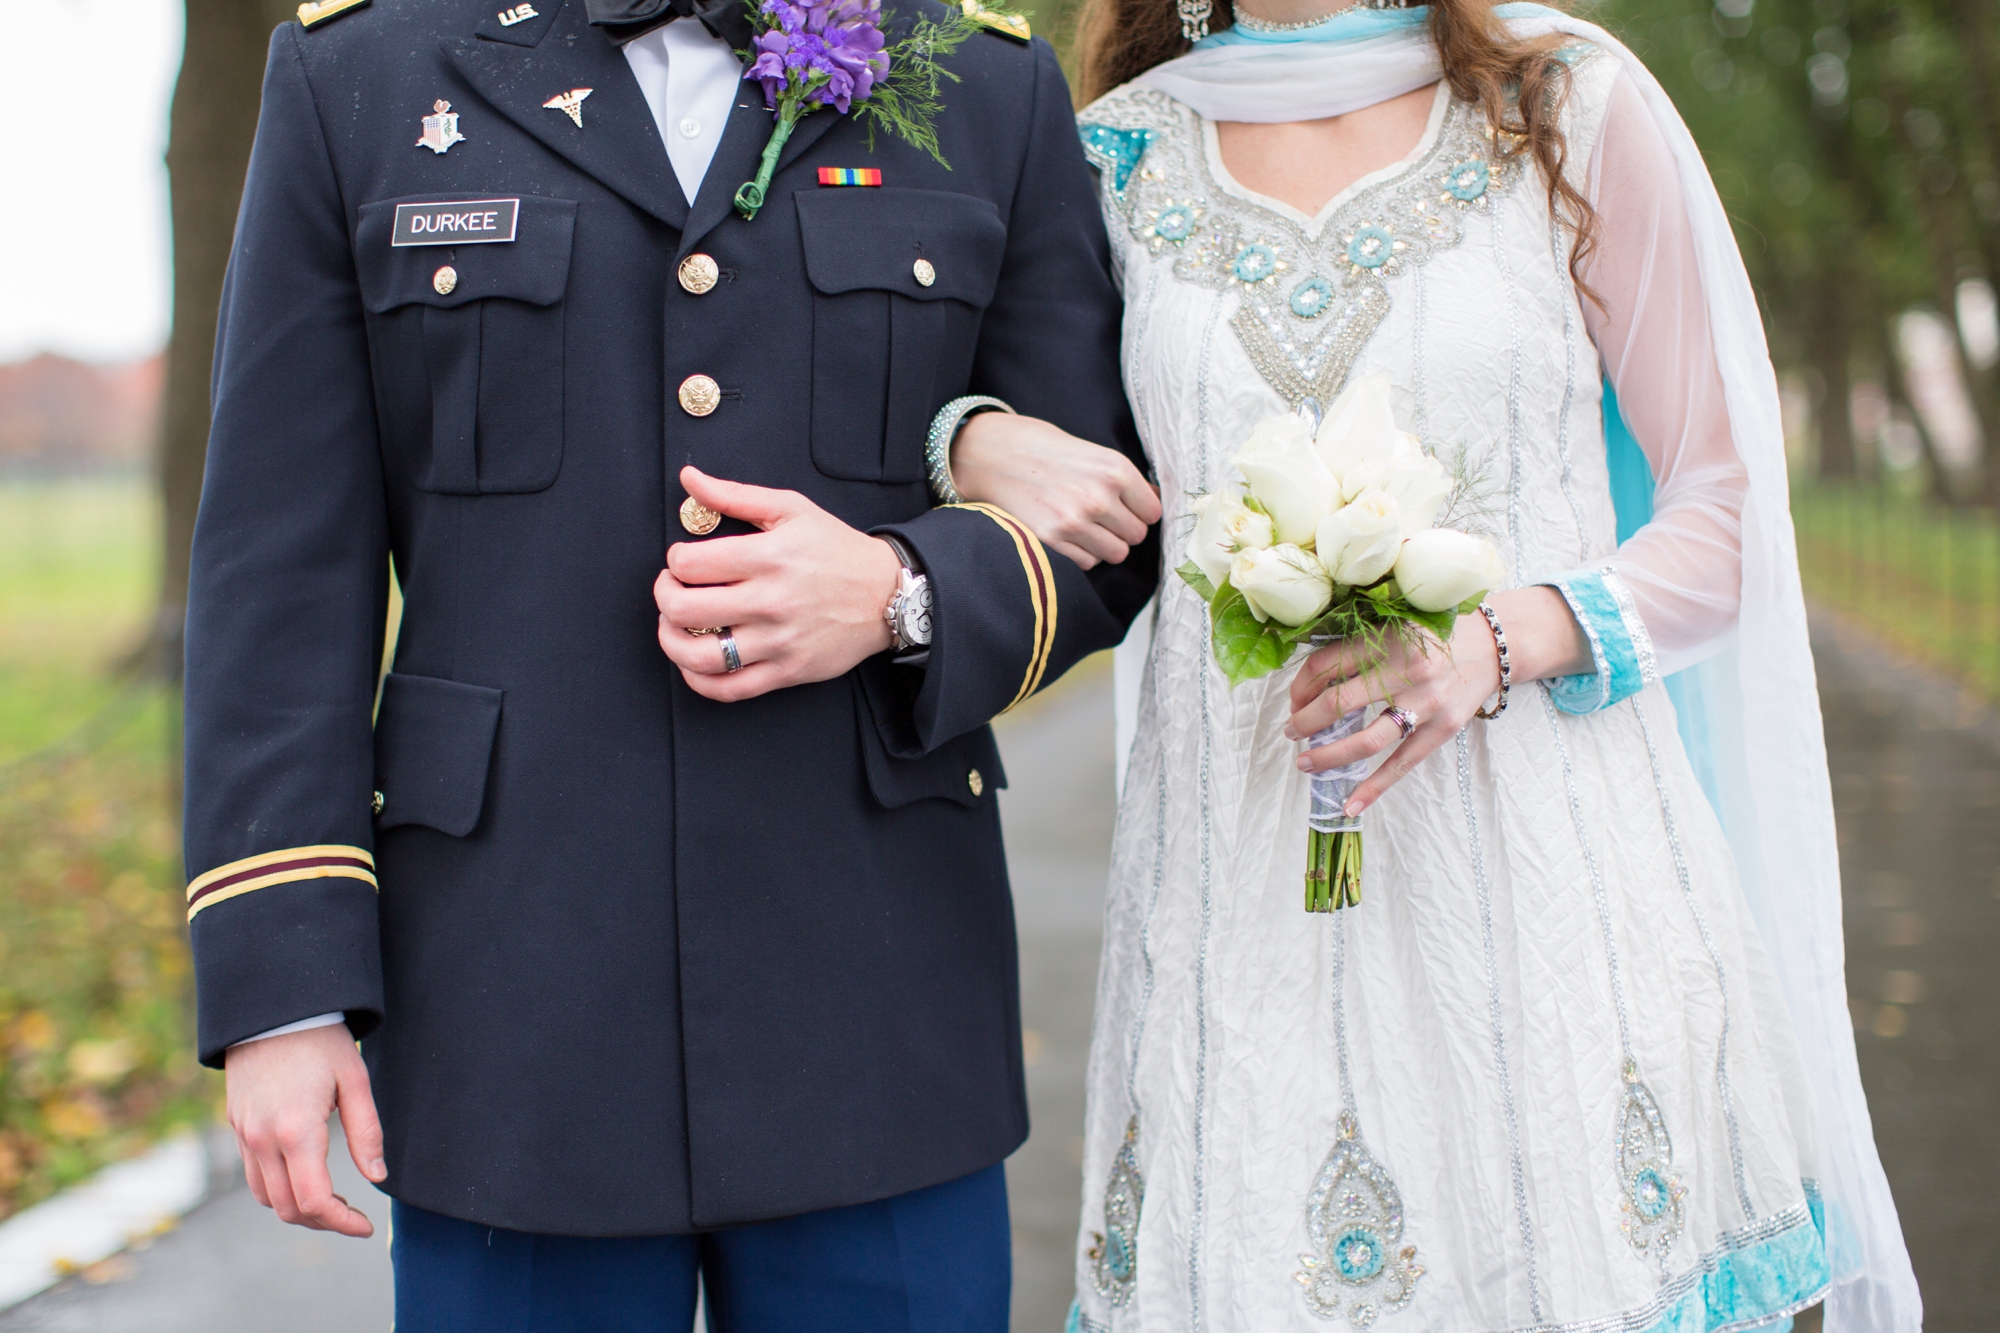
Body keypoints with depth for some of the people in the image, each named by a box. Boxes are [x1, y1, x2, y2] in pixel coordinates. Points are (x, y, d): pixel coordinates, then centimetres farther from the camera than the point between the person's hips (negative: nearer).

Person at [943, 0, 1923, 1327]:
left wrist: (1501, 642, -14)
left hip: (1549, 867, -1)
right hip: (1243, 901, 2)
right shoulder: (1119, 156, 9)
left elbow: (1726, 513, 3)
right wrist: (979, 444, -7)